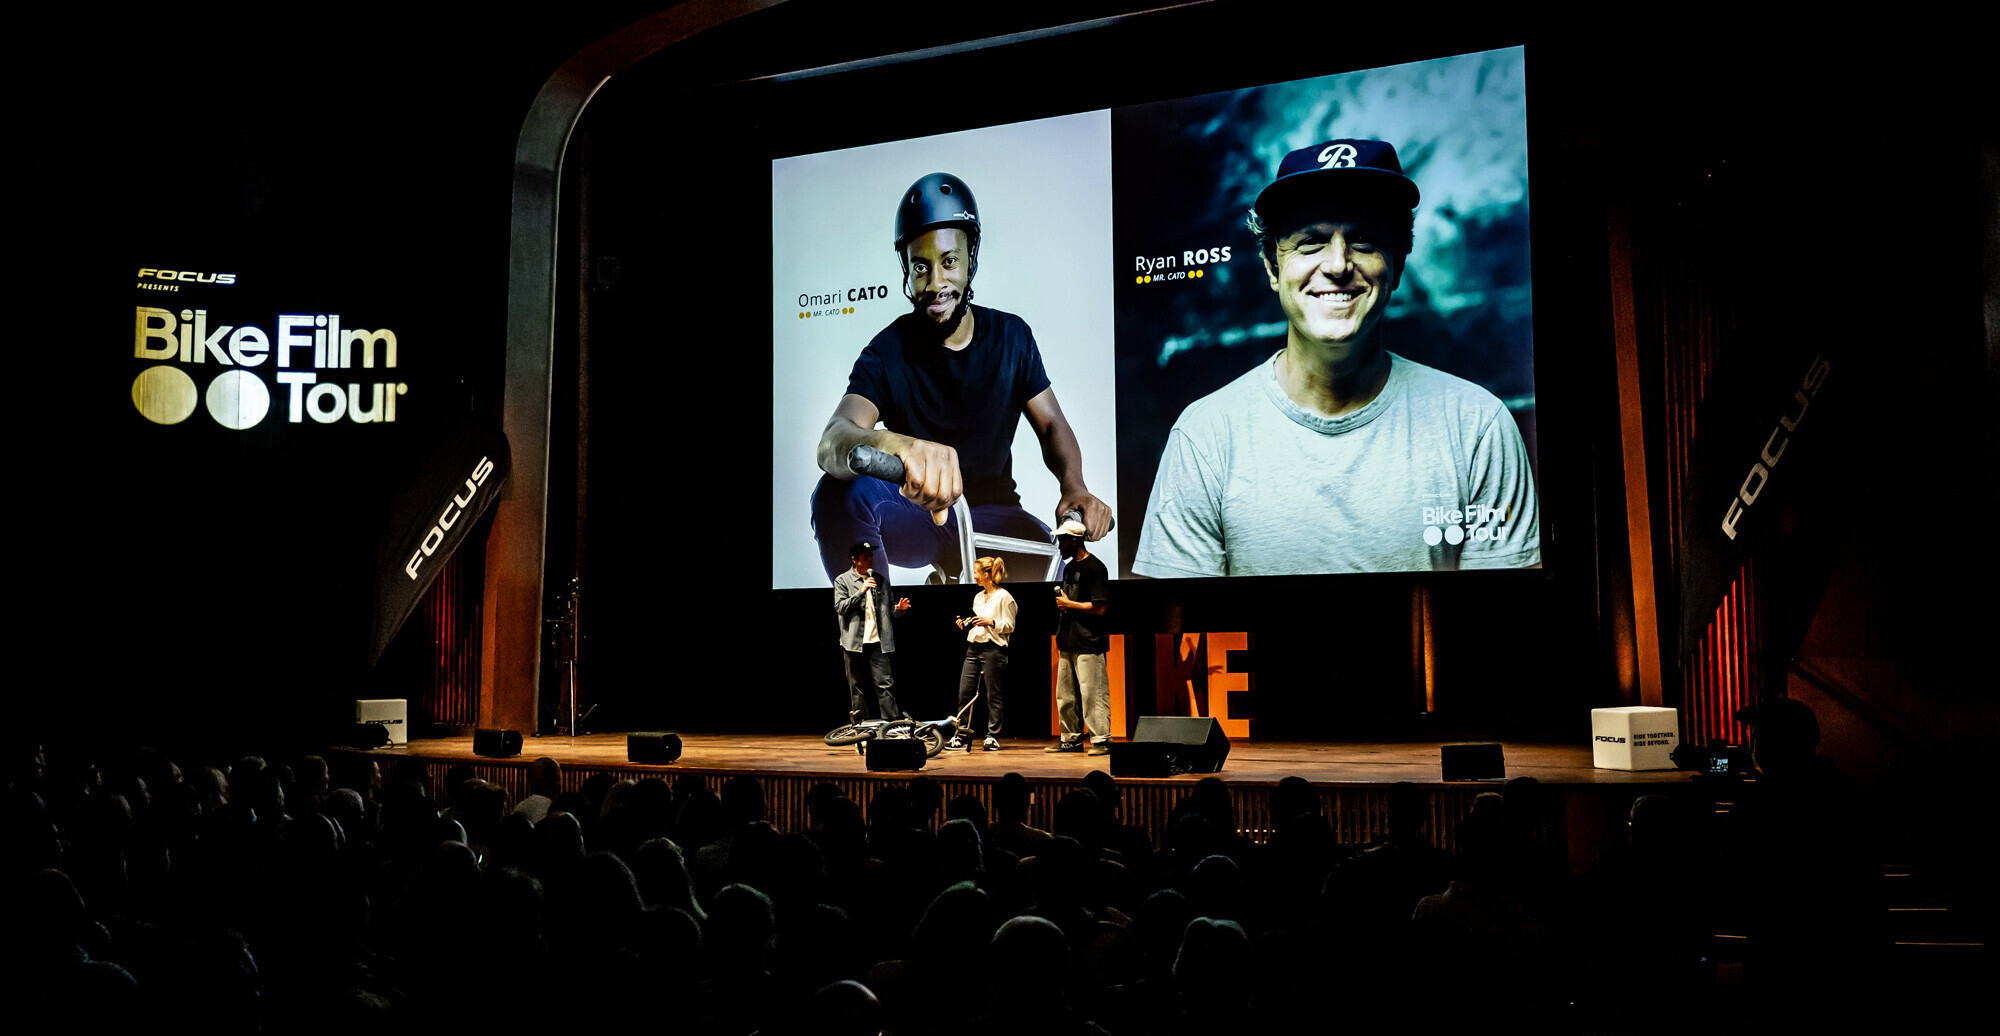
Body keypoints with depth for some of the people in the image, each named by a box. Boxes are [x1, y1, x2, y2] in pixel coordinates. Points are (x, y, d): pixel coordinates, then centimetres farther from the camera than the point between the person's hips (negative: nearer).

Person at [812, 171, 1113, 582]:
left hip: (990, 518, 3)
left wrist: (1074, 486, -20)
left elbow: (1051, 424, 4)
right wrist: (894, 444, -54)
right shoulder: (888, 352, -11)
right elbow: (831, 444, -28)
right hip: (913, 517, -3)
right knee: (843, 493, -34)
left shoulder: (1011, 337, 0)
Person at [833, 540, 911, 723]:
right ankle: (859, 724, 15)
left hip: (877, 641, 2)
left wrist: (897, 607, -2)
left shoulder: (880, 580, 13)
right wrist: (861, 592, -17)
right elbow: (840, 607, -9)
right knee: (857, 687, 6)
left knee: (884, 683, -6)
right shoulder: (842, 581, 4)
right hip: (855, 642, -2)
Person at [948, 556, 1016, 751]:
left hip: (993, 649, -7)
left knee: (993, 696, -1)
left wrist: (991, 622, -22)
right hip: (973, 647, 7)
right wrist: (965, 623, 7)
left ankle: (992, 737, 6)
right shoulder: (978, 597, 18)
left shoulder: (1003, 597, -5)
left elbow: (1009, 626, -8)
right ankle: (962, 736, 9)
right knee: (964, 693, 3)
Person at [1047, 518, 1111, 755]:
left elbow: (1099, 608, -17)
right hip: (1068, 643, 9)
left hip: (1088, 644, -9)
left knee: (1092, 694, -9)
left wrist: (1069, 604, -10)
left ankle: (1101, 740, -5)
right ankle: (1072, 738, 19)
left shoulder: (1095, 567, -11)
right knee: (1065, 694, 11)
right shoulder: (1069, 567, 17)